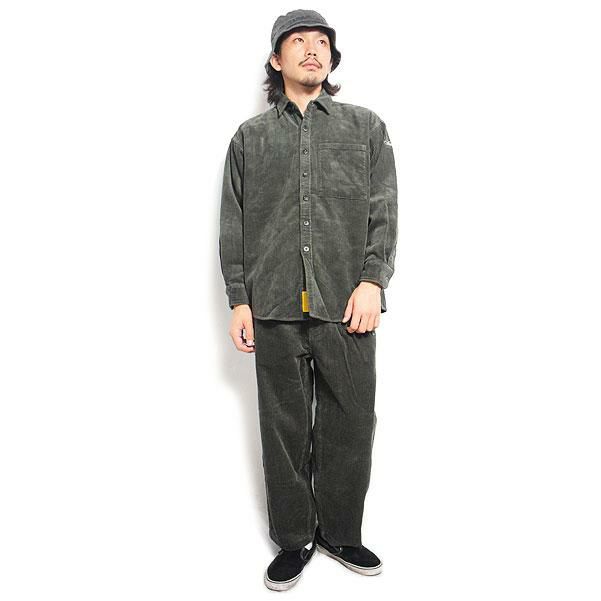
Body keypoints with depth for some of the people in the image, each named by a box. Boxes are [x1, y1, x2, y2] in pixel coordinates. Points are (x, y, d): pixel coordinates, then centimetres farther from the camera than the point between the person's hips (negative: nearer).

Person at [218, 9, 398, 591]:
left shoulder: (366, 127, 12)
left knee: (350, 424, 5)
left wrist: (371, 282, -7)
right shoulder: (249, 137, 13)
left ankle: (340, 532, 27)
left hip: (345, 305, 0)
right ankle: (293, 539, 25)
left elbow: (383, 212, 5)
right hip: (274, 307, 1)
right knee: (284, 428, 8)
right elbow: (233, 225, 10)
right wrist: (239, 300, 3)